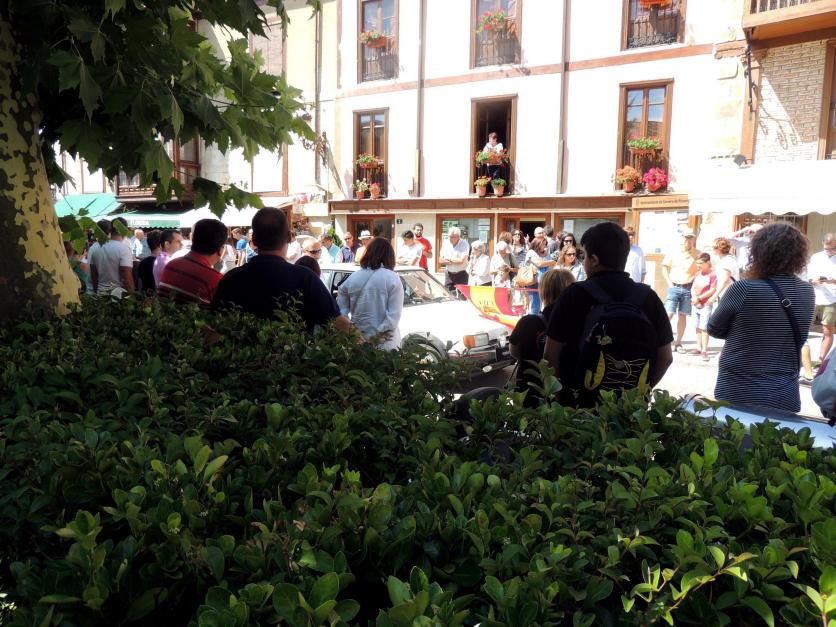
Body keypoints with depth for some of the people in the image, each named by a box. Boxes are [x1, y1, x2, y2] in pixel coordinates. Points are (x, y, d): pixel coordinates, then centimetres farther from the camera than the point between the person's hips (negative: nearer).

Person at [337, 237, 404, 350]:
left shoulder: (353, 278, 4)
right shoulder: (392, 278, -8)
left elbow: (341, 310, 6)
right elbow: (394, 314, -16)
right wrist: (379, 335, -15)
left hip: (358, 341, 4)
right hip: (385, 343, -4)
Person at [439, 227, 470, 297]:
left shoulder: (465, 245, -11)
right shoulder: (445, 244, 3)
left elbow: (462, 260, -20)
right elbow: (440, 260, 0)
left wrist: (449, 259, -7)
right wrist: (455, 261, -12)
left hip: (461, 275, -4)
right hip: (449, 275, 4)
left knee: (462, 298, -5)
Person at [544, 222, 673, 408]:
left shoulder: (575, 295, -10)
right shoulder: (649, 297, -2)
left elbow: (551, 355, -9)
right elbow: (666, 357, 3)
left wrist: (567, 385, 5)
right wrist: (641, 389, 14)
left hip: (581, 404, -2)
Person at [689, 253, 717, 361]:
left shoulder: (712, 275, -12)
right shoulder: (697, 274, 10)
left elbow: (712, 291, -17)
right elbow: (693, 288, 10)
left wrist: (699, 298, -16)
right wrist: (694, 298, -8)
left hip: (706, 305, -7)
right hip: (696, 304, 7)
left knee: (704, 328, -7)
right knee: (698, 327, 13)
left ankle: (704, 350, -4)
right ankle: (699, 348, 22)